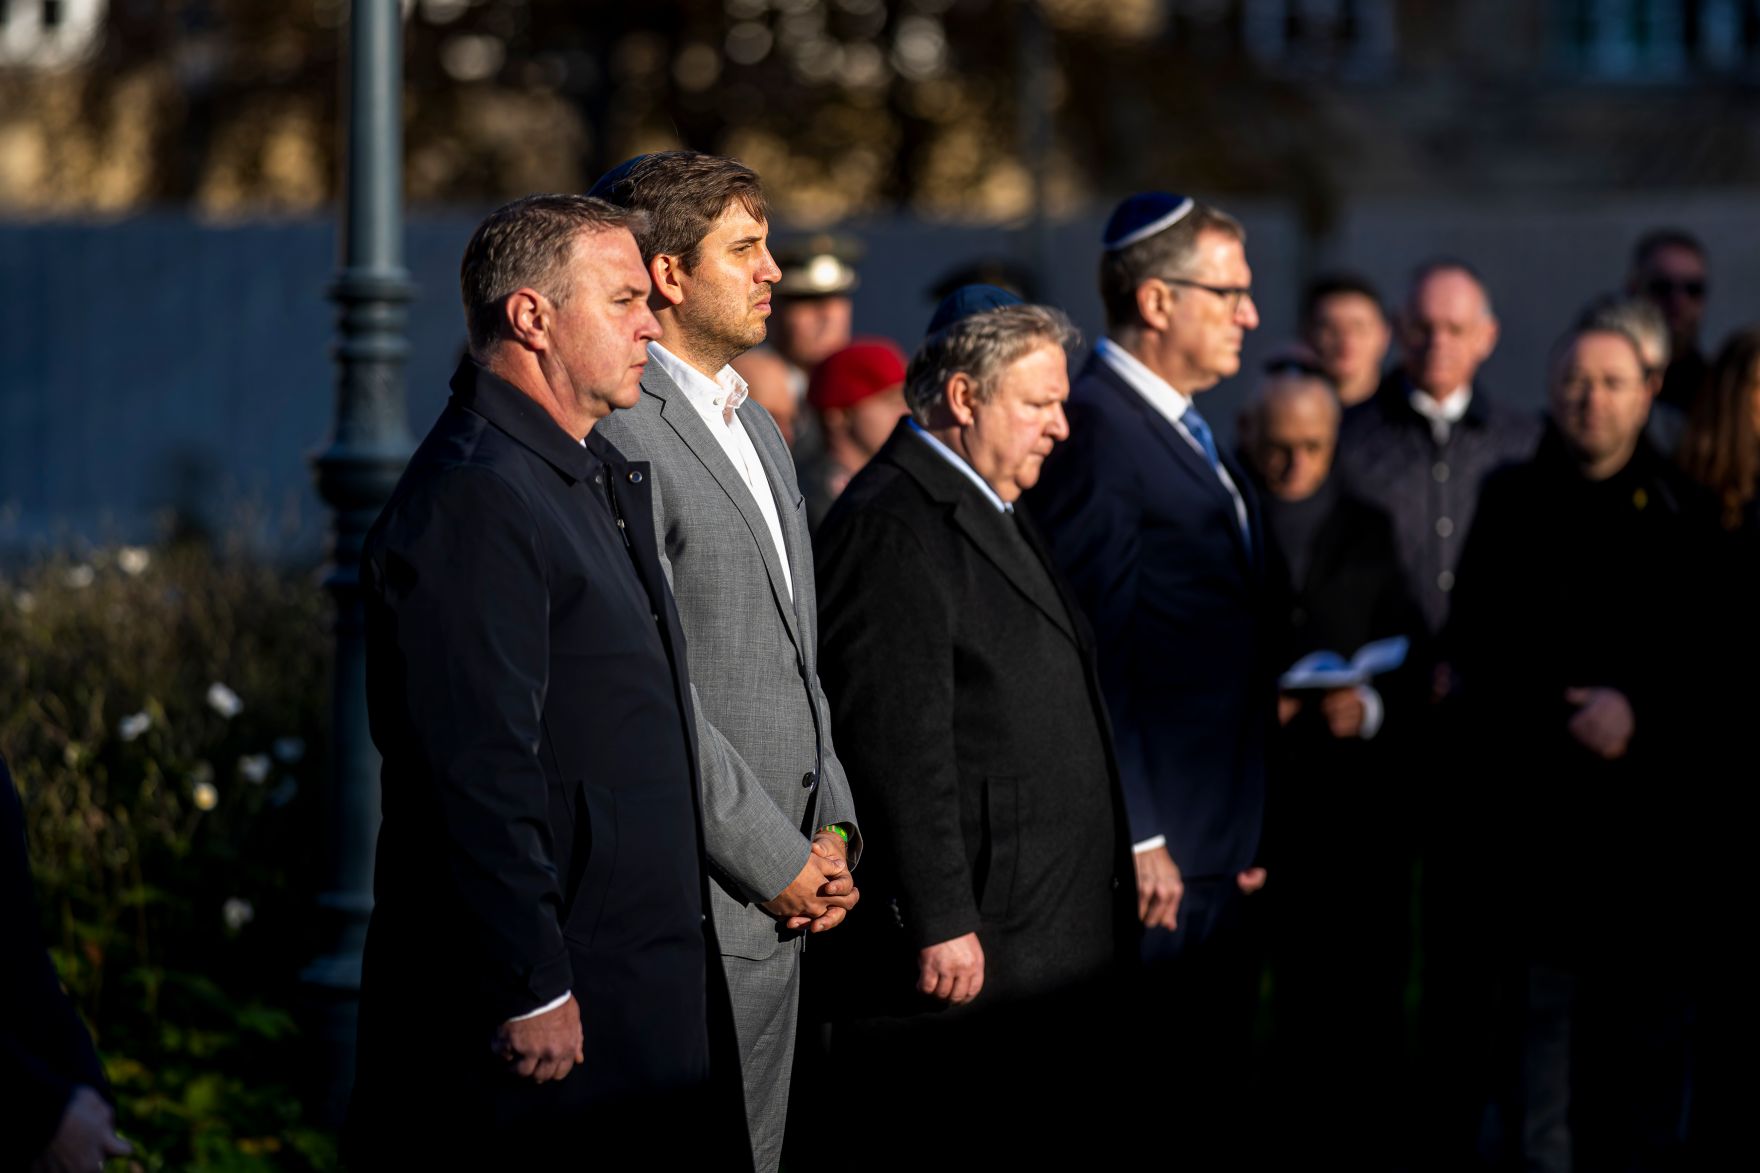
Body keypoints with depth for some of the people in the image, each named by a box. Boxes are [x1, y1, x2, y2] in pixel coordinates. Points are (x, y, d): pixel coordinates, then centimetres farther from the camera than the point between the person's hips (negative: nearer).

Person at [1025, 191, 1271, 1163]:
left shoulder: (1187, 431, 18)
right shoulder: (1093, 427, -13)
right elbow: (1088, 655, -18)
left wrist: (1237, 836, 17)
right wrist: (1137, 841, -20)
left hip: (1213, 853, 10)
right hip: (1150, 861, -10)